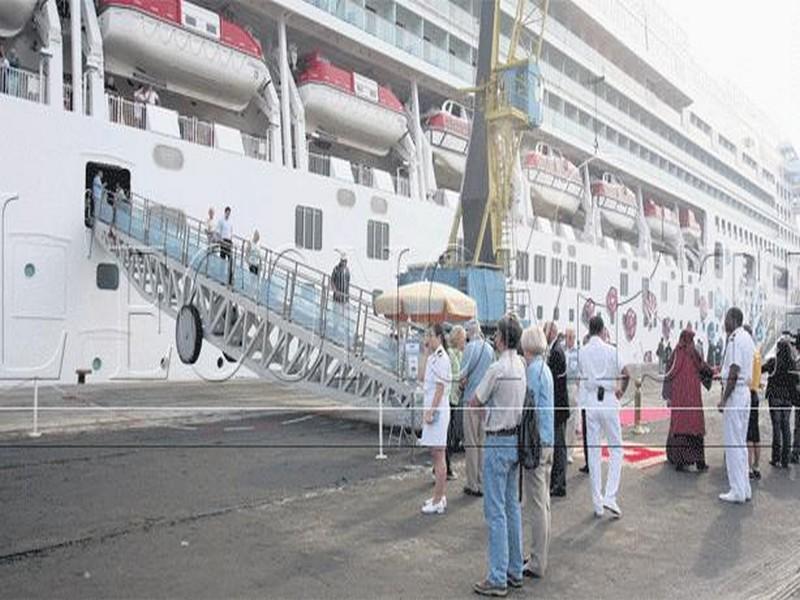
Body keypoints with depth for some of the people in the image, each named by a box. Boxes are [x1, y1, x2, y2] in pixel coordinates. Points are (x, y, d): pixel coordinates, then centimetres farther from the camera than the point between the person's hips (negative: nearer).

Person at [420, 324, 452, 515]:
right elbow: (426, 382, 16)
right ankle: (439, 497, 24)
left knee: (438, 456, -5)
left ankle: (437, 502, 0)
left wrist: (430, 411, -21)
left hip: (438, 409, -10)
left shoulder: (441, 358, -15)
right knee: (436, 454, 15)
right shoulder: (433, 357, 14)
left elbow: (440, 387, -20)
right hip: (432, 408, 10)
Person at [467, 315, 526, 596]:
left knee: (496, 510, -2)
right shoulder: (522, 366, 4)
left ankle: (498, 579, 4)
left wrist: (484, 401, 7)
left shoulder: (497, 368, -19)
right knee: (512, 507, 15)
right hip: (516, 439, 8)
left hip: (498, 441, -8)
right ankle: (515, 571, 24)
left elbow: (473, 403, -10)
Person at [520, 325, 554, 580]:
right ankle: (540, 556, 26)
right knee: (543, 502, 15)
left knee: (536, 504, -3)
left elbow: (530, 410, -18)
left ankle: (537, 564, 5)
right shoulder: (545, 368, 12)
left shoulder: (533, 371, -16)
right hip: (547, 442, 9)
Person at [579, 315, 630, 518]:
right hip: (608, 401, -2)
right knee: (616, 449, 8)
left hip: (590, 402, 2)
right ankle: (610, 497, -2)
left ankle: (597, 504, 10)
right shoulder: (611, 350, -6)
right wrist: (621, 391, 12)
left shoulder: (582, 352, 0)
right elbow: (626, 375, -6)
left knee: (593, 451, 7)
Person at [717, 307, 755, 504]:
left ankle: (738, 491, 1)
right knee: (741, 443, 15)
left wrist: (724, 399, -18)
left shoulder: (735, 339, -16)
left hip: (735, 392, -10)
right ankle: (745, 489, 21)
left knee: (733, 444, -4)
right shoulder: (747, 338, 14)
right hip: (745, 391, 10)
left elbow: (734, 372, -20)